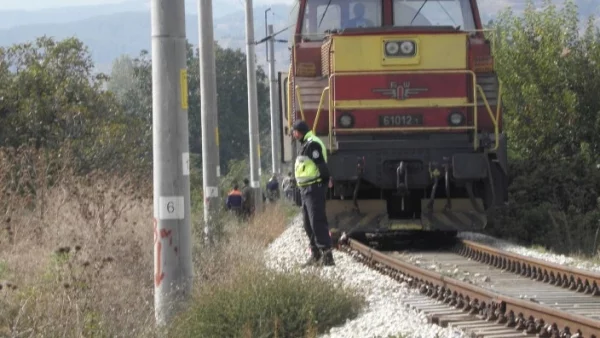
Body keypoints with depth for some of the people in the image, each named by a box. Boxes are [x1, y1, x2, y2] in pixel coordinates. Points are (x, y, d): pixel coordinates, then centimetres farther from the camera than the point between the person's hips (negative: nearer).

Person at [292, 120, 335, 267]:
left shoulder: (312, 144, -14)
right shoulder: (306, 145, 19)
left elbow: (321, 165, -20)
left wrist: (324, 181, -20)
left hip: (314, 188, -11)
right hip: (306, 189, 11)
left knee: (317, 221, -15)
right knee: (309, 224, 13)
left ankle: (327, 253, -18)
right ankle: (315, 254, 19)